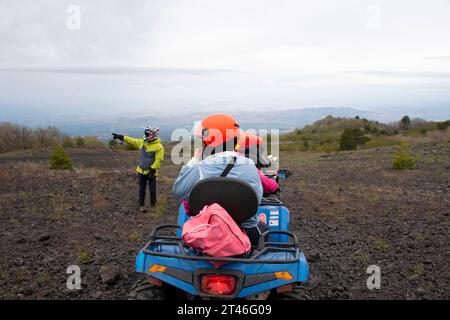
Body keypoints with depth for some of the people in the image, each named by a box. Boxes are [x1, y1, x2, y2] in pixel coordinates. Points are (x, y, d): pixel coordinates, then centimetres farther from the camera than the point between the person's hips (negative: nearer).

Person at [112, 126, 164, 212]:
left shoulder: (159, 146, -15)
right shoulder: (142, 142, 3)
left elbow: (158, 160, -18)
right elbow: (131, 141, 10)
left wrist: (152, 170, -21)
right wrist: (121, 137, 7)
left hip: (151, 172, -5)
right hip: (141, 171, 5)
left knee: (152, 190, 6)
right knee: (141, 189, 13)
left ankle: (153, 206, 21)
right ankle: (141, 205, 25)